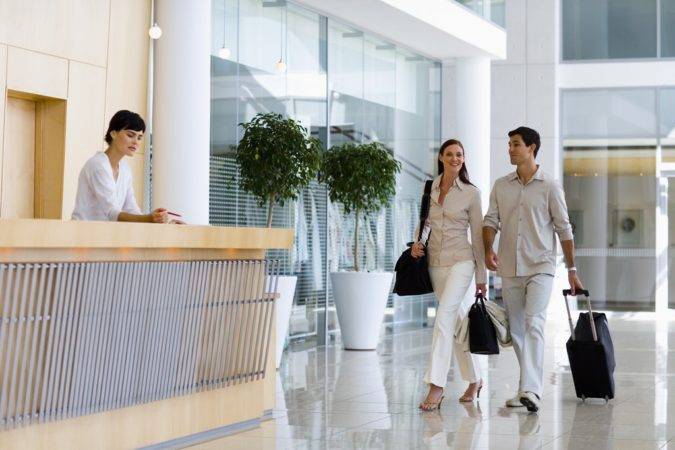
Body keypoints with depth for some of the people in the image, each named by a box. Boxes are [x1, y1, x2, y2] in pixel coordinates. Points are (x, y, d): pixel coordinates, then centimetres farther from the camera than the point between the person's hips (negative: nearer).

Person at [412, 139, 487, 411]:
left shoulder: (471, 193, -2)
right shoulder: (428, 189, 8)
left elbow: (477, 235, 0)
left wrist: (481, 277, 1)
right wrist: (419, 243, -2)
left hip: (461, 261, -5)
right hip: (435, 263, 5)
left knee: (443, 319, -19)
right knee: (453, 322, 11)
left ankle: (436, 386, -21)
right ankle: (474, 379, 26)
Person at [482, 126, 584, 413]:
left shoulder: (549, 187, -1)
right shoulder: (501, 186, 10)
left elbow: (564, 229, 2)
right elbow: (491, 220, 8)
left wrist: (572, 270, 2)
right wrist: (488, 250, -12)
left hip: (540, 268, -5)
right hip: (509, 270, 5)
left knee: (534, 325, -19)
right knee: (517, 330, 10)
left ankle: (531, 390, -26)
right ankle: (529, 386, 22)